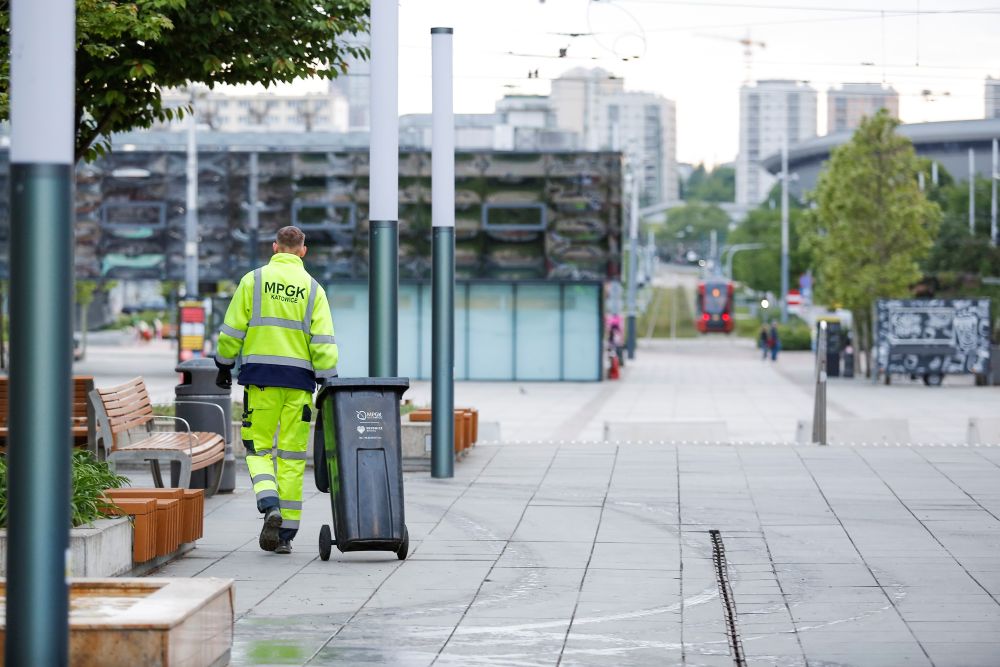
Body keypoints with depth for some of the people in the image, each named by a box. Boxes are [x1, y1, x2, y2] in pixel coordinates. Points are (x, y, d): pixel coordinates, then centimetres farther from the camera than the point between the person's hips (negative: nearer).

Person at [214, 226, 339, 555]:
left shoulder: (253, 280, 2)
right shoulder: (312, 288, 5)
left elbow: (232, 330, 1)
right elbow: (323, 342, -2)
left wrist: (224, 365, 13)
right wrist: (328, 382, 0)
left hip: (260, 378, -1)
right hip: (299, 380, 1)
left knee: (258, 448, 7)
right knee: (292, 456, 6)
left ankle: (271, 507, -19)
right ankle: (285, 533, 6)